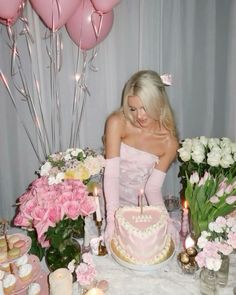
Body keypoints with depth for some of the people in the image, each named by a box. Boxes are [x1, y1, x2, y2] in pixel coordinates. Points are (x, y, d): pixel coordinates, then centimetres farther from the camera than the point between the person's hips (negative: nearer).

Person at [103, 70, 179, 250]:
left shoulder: (169, 142, -11)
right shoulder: (117, 123, -17)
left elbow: (153, 188, -9)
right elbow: (111, 175, -21)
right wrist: (112, 218, -29)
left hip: (140, 206, 2)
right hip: (111, 201, -2)